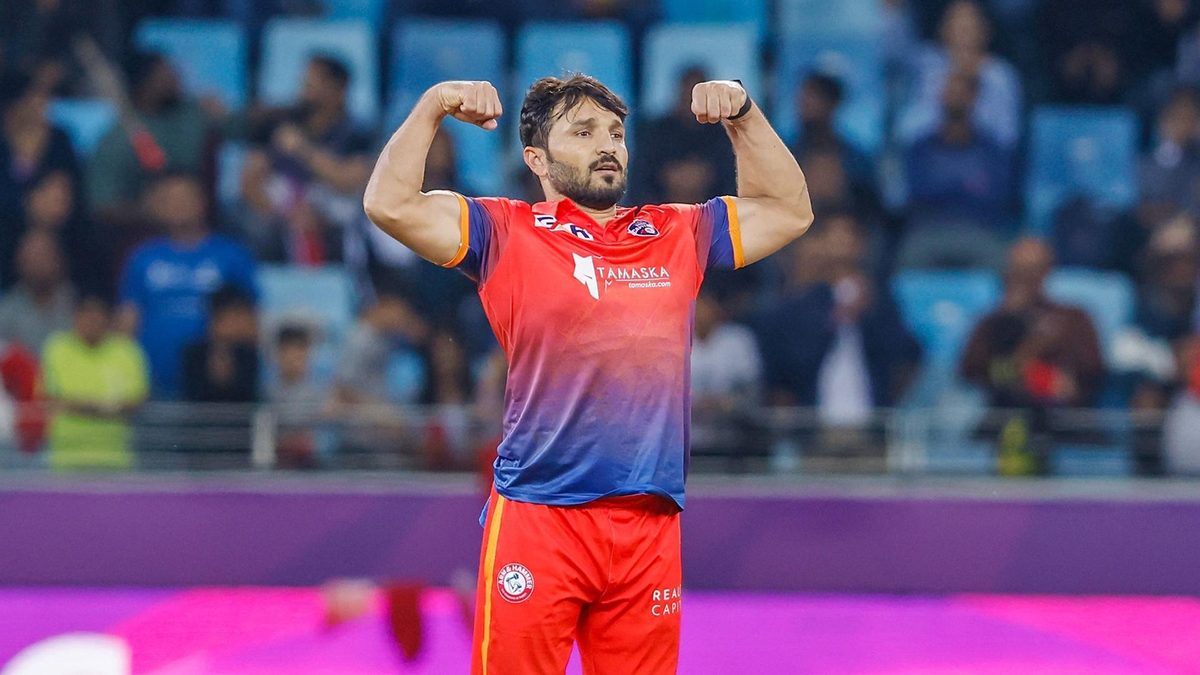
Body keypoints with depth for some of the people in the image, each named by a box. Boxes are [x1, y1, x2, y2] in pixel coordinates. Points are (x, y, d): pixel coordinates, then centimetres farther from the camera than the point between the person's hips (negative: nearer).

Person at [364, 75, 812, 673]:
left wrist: (742, 118, 14)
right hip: (536, 515, -3)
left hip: (651, 527, 3)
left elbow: (788, 211, 23)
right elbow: (391, 204, -5)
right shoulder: (506, 236, 4)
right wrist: (434, 106, -6)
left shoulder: (678, 237, 15)